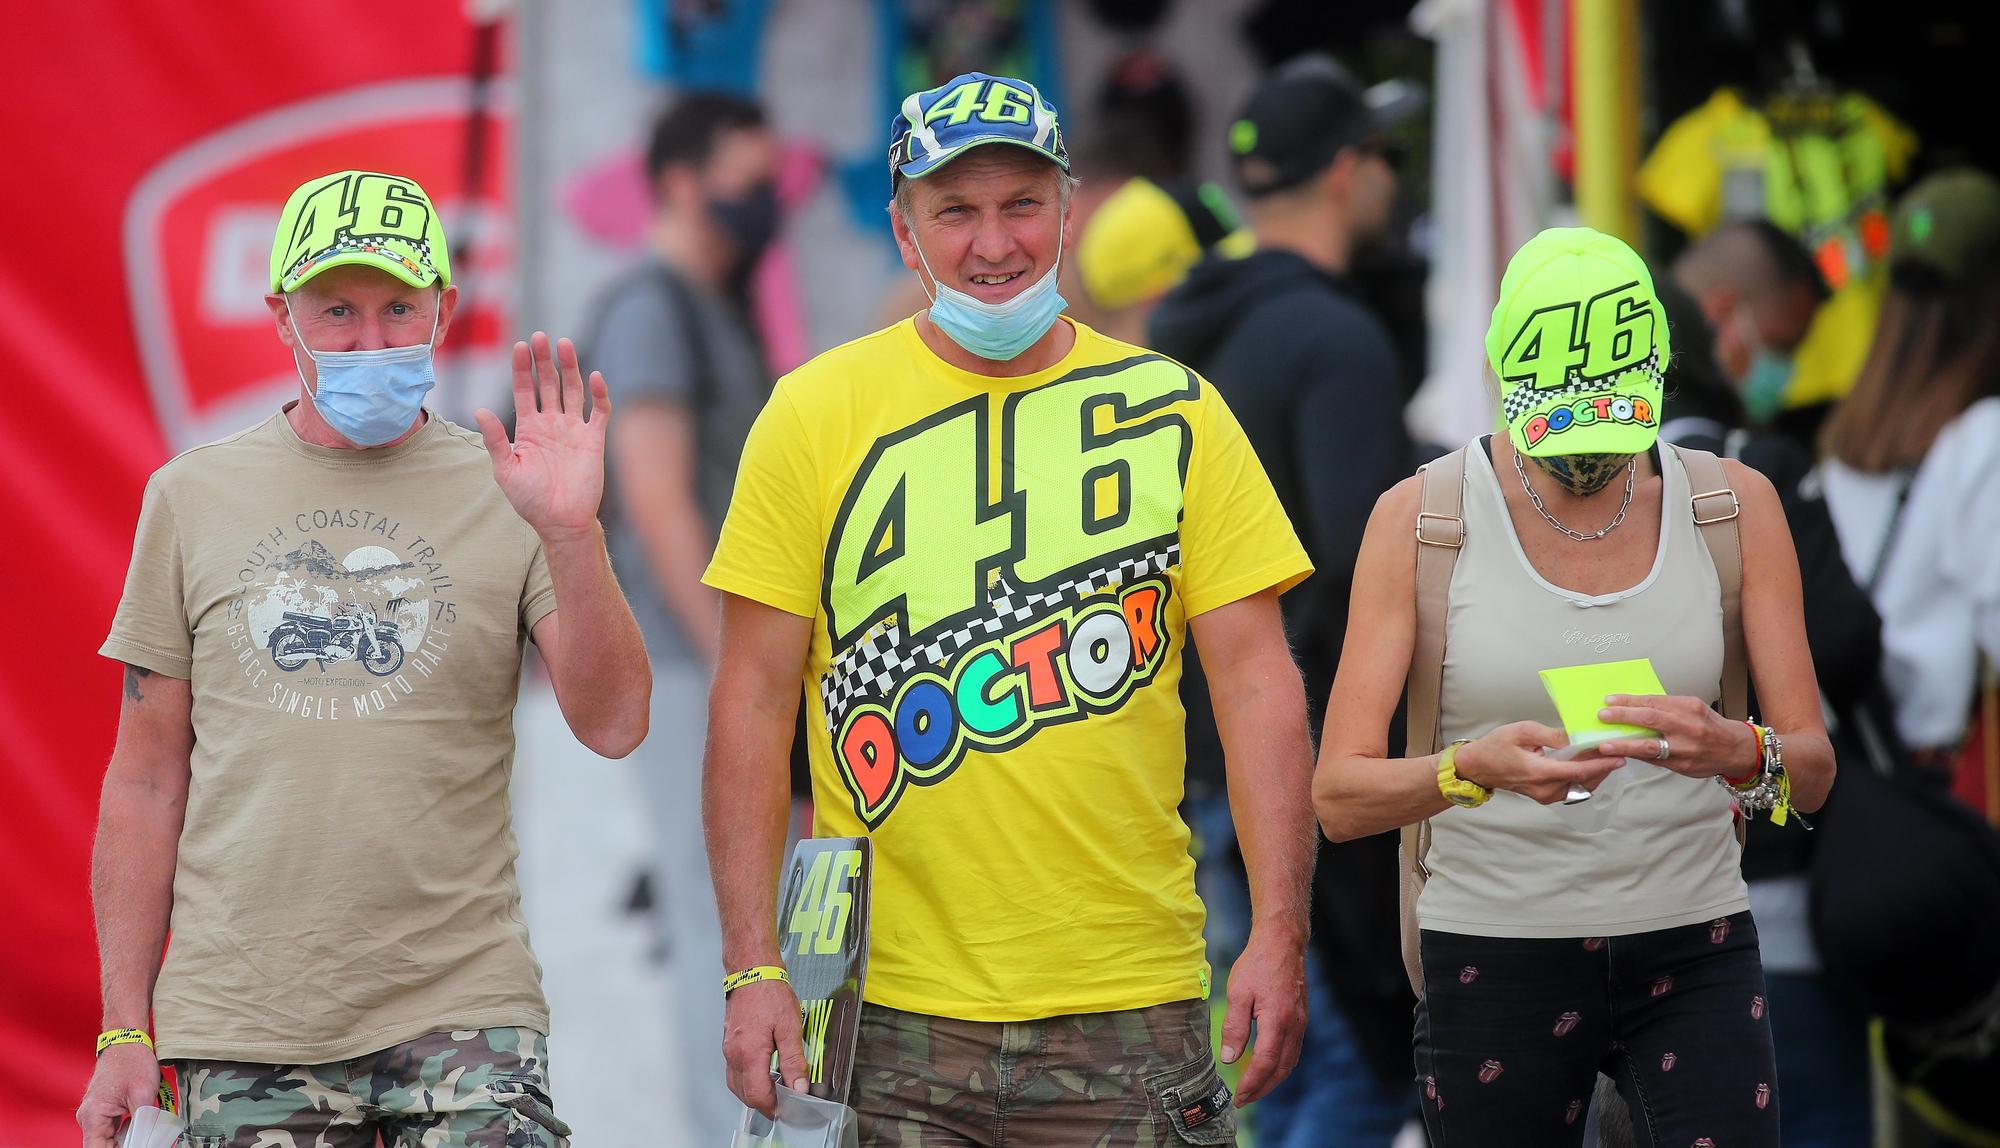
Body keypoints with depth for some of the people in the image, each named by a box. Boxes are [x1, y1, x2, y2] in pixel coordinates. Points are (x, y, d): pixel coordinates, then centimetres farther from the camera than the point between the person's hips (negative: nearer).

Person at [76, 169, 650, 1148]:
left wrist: (570, 532, -20)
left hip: (461, 1012, -1)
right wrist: (125, 1028, 5)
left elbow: (614, 726, -6)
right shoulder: (191, 497, 8)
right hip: (241, 1026, 1)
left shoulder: (504, 497, 4)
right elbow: (146, 782, 10)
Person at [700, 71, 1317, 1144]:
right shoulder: (814, 413, 3)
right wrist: (754, 968, -6)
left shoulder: (1175, 411, 6)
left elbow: (1254, 677, 4)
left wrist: (1279, 933, -7)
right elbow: (754, 700, 2)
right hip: (884, 1013, -1)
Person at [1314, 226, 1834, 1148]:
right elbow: (1339, 795, -10)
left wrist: (1740, 753, -25)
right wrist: (1474, 769, -31)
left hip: (1694, 958, 1)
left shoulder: (1733, 507, 1)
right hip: (1496, 959, -1)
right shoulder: (1422, 518, -5)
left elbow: (1813, 770, -1)